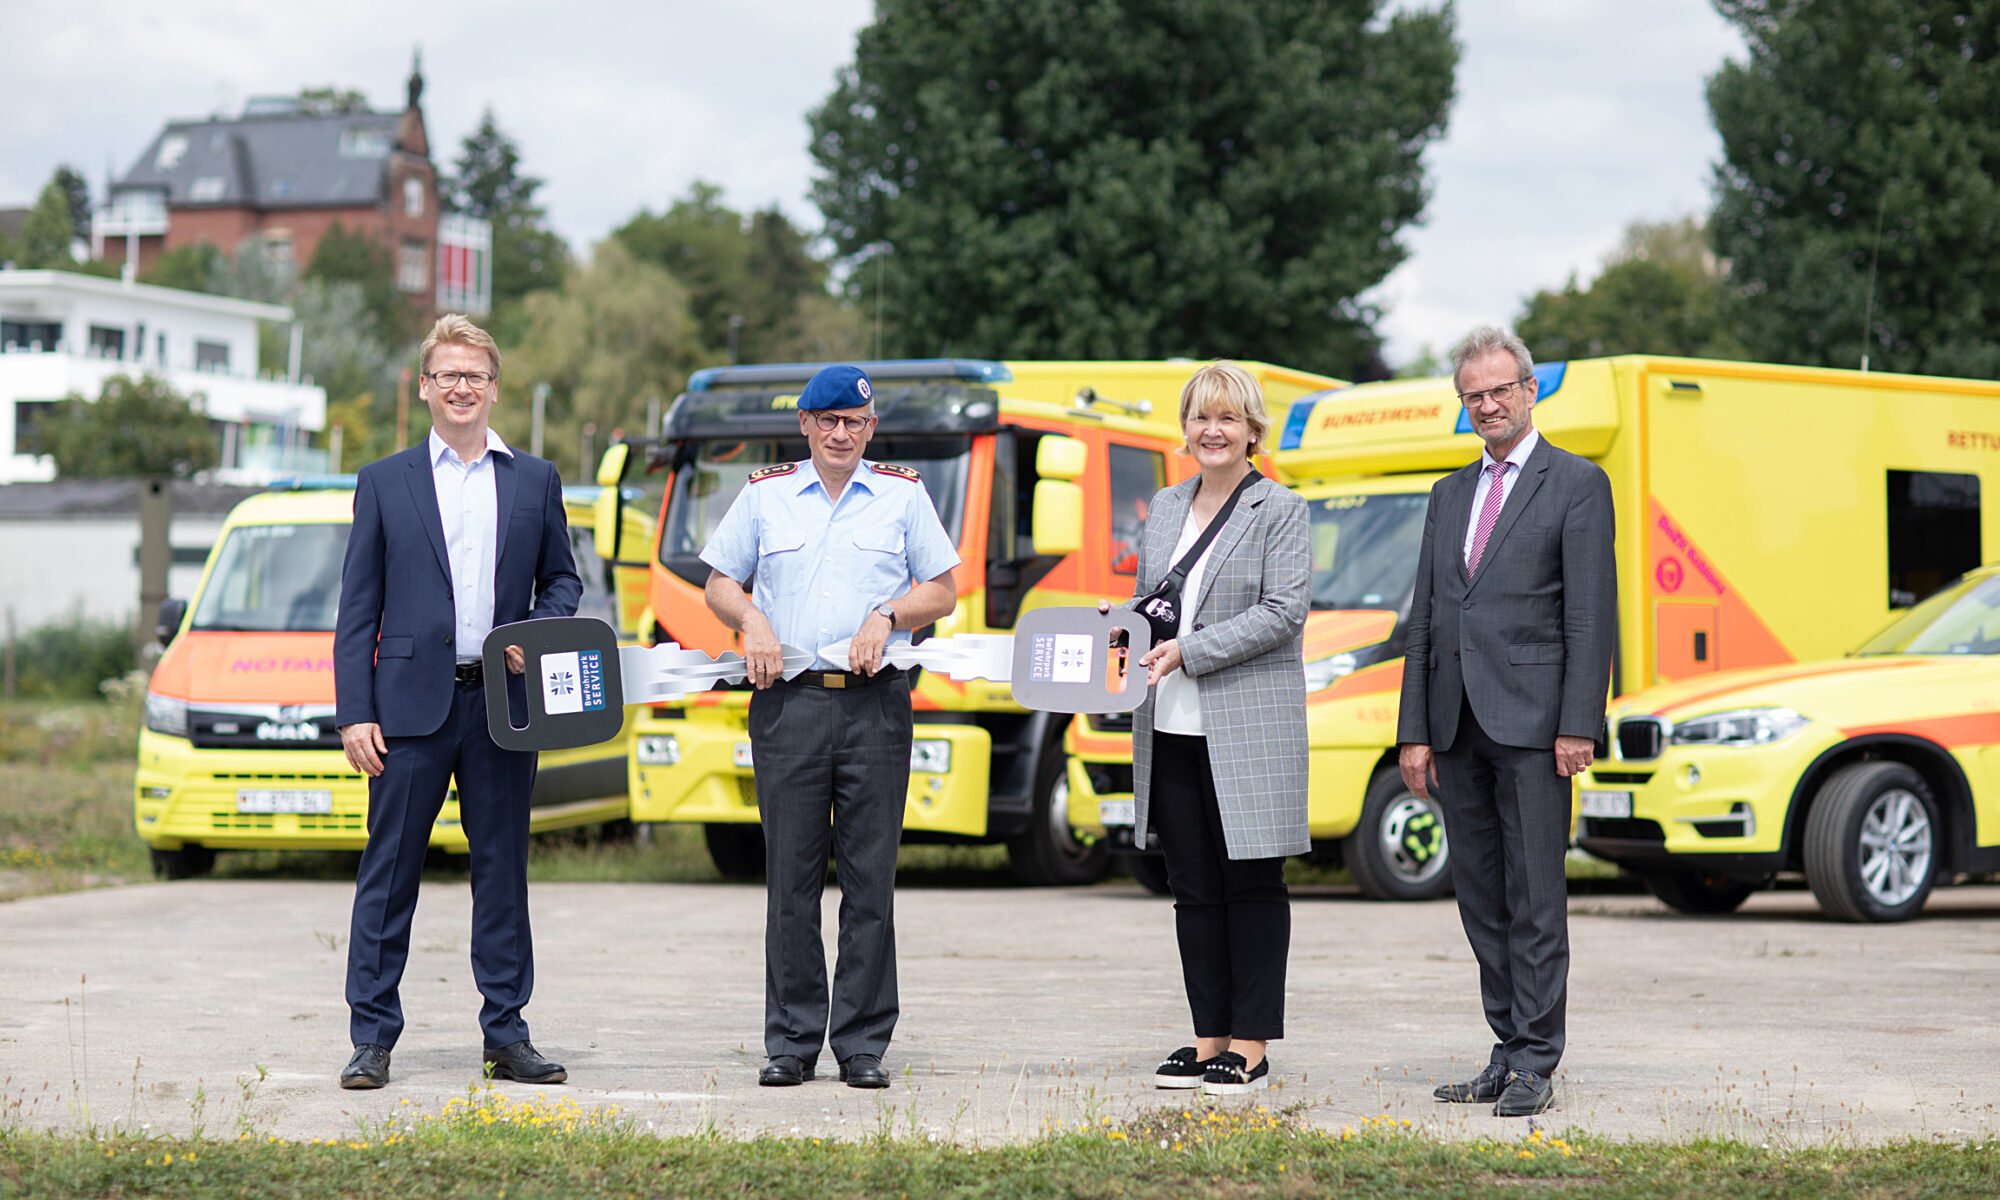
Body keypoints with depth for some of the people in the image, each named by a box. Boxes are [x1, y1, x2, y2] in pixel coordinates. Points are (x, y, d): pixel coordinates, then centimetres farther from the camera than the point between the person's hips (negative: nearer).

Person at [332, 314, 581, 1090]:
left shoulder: (535, 480, 12)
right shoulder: (384, 483, 7)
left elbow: (561, 578, 17)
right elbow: (357, 609, 3)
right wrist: (354, 713, -5)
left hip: (502, 702, 2)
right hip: (412, 702, -2)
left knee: (503, 870, 6)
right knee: (389, 873, -1)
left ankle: (507, 1035, 13)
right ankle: (372, 1038, 4)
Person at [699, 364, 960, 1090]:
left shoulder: (903, 496, 11)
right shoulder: (765, 495, 13)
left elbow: (943, 592, 12)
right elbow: (719, 582, 17)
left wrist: (887, 615, -6)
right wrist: (751, 621, -3)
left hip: (875, 703, 0)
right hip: (788, 702, 0)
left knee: (870, 878, -1)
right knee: (791, 878, 0)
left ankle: (863, 1043, 4)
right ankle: (791, 1042, 5)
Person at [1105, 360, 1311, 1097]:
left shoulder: (1280, 511, -2)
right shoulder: (1165, 508, 16)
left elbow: (1283, 612, -11)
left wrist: (1188, 652, -16)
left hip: (1250, 725, -6)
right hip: (1172, 727, 6)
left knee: (1252, 884, -1)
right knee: (1193, 889, 8)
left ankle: (1251, 1044, 3)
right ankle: (1209, 1037, 14)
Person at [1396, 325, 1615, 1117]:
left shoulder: (1577, 484, 1)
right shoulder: (1450, 495, 19)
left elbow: (1591, 613, -6)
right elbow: (1424, 618, 17)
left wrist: (1578, 725, -14)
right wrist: (1416, 731, 9)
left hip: (1530, 719, -6)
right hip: (1458, 725, 6)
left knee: (1535, 896, -6)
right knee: (1481, 897, 8)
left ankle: (1535, 1066, -4)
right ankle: (1510, 1051, 14)